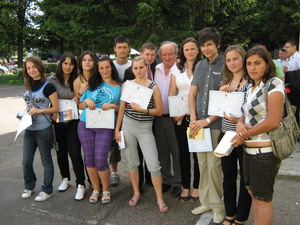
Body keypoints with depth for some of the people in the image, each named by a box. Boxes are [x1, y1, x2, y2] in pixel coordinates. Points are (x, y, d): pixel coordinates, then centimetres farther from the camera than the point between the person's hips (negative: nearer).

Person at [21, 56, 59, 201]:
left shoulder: (48, 86, -10)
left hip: (43, 129, -6)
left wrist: (39, 110, -21)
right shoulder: (29, 86, 8)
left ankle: (47, 190, 22)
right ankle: (29, 187, 32)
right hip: (29, 129, 6)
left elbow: (56, 108, -10)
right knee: (26, 162, 11)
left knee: (46, 160, 8)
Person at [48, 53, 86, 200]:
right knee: (61, 152, 14)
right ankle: (65, 179, 34)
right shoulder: (52, 80, -1)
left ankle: (80, 185, 4)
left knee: (75, 153, -6)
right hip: (57, 121, 2)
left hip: (73, 121, -1)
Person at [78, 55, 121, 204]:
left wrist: (113, 106, -15)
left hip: (105, 128, -3)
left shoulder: (119, 87, 5)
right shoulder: (92, 84, 10)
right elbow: (80, 106, 12)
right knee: (89, 159, 8)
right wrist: (86, 101, -9)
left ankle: (106, 190, 19)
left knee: (100, 160, -5)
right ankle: (96, 189, 27)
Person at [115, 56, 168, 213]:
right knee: (131, 163, 11)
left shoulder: (153, 86, -3)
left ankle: (159, 198, 11)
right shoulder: (127, 84, 4)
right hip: (127, 126, 3)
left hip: (145, 128, -2)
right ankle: (136, 193, 30)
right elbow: (122, 108, 9)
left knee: (154, 165, -5)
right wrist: (117, 129, 8)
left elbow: (159, 111, -4)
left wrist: (142, 110, -18)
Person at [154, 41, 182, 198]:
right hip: (158, 117, 6)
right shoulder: (156, 70, 8)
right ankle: (166, 180, 31)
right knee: (162, 151, 15)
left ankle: (178, 183, 19)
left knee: (176, 151, 4)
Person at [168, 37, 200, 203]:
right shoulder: (176, 69, 9)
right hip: (179, 117, 3)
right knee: (183, 152, 8)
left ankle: (196, 186, 21)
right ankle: (185, 187, 21)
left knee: (197, 152, 5)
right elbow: (172, 93, 8)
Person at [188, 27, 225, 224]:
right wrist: (193, 119, 0)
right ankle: (206, 202, 28)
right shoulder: (200, 66, 11)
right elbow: (192, 94, 12)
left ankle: (218, 206, 18)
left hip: (216, 124, -5)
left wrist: (208, 120, -13)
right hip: (199, 123, 6)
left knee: (214, 166, 0)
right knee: (202, 164, 13)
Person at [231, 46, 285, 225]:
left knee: (263, 198, 5)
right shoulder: (251, 87, 11)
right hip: (249, 149, 8)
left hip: (265, 150, -8)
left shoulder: (274, 84, -12)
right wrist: (240, 124, -8)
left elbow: (273, 121, -20)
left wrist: (244, 135, -13)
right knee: (253, 193, 18)